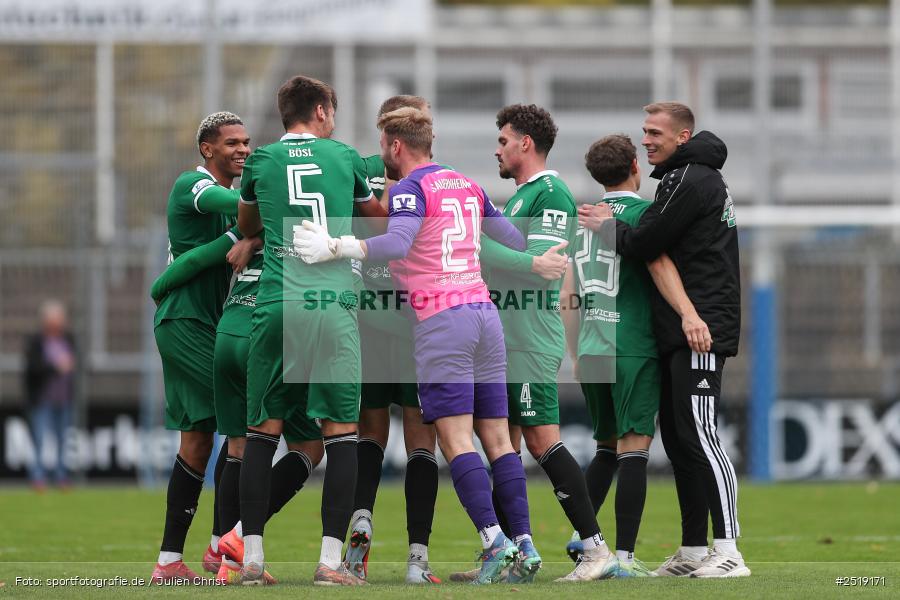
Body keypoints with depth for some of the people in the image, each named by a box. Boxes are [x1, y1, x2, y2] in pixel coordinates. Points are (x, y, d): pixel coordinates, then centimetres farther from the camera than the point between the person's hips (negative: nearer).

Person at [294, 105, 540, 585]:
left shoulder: (410, 189, -4)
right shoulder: (467, 186, 18)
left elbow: (398, 244, -22)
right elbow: (513, 241, 26)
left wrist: (336, 248, -26)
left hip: (440, 318, -7)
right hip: (484, 310, 7)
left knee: (455, 439, -9)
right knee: (496, 437, 6)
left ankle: (494, 541, -20)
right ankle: (524, 543, 1)